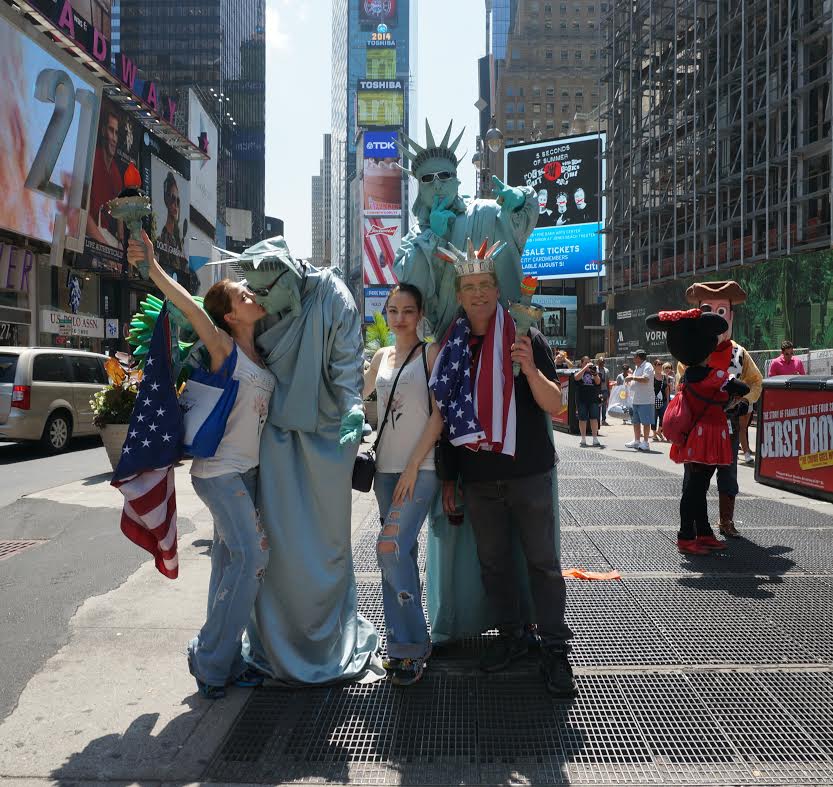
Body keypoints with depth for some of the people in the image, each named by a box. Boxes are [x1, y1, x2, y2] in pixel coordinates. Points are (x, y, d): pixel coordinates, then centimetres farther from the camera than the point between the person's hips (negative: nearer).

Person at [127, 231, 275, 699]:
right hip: (220, 470, -7)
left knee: (231, 560, 10)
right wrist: (152, 265, -35)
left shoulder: (262, 351, 10)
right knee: (252, 555, -13)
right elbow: (188, 306, -25)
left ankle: (224, 662, 19)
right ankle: (210, 658, 3)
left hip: (248, 469, 7)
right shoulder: (224, 346, -9)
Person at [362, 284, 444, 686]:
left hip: (421, 468, -6)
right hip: (386, 468, 6)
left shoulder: (432, 352, -3)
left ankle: (410, 646, -4)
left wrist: (413, 467, -14)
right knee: (402, 552, 9)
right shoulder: (382, 356, 13)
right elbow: (359, 392, 31)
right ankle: (406, 644, 18)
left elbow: (438, 414, -9)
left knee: (391, 547, -17)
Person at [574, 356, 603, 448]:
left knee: (594, 419, -2)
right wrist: (585, 368, -17)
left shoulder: (593, 372, 12)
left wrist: (595, 373, -18)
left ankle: (595, 440, 1)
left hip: (593, 399, 1)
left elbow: (598, 382, -1)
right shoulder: (579, 372, 7)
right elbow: (576, 378, -15)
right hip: (582, 399, -1)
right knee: (583, 419, 2)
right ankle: (583, 440, 10)